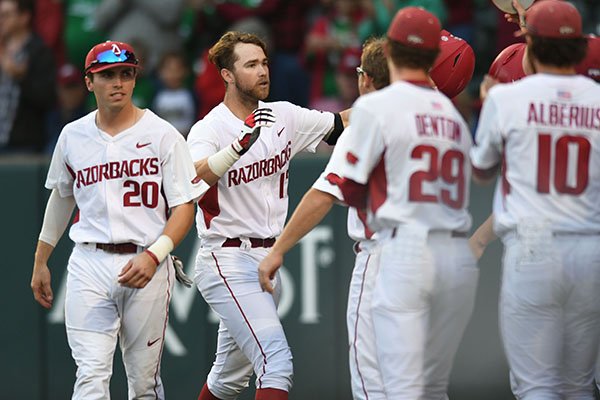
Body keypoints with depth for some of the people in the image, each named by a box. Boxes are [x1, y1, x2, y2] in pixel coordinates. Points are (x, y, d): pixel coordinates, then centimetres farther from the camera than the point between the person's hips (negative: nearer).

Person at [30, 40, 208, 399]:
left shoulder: (162, 135, -1)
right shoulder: (74, 136, 9)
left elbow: (184, 207, -3)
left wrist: (153, 256, -19)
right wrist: (40, 262, 25)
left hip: (146, 265, -1)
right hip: (89, 264, 1)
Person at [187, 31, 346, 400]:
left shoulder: (283, 117, 7)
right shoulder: (210, 129, -12)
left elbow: (340, 124, 13)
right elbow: (194, 180, -31)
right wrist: (244, 140, -42)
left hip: (267, 260, 7)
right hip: (227, 262, -7)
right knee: (277, 361, -21)